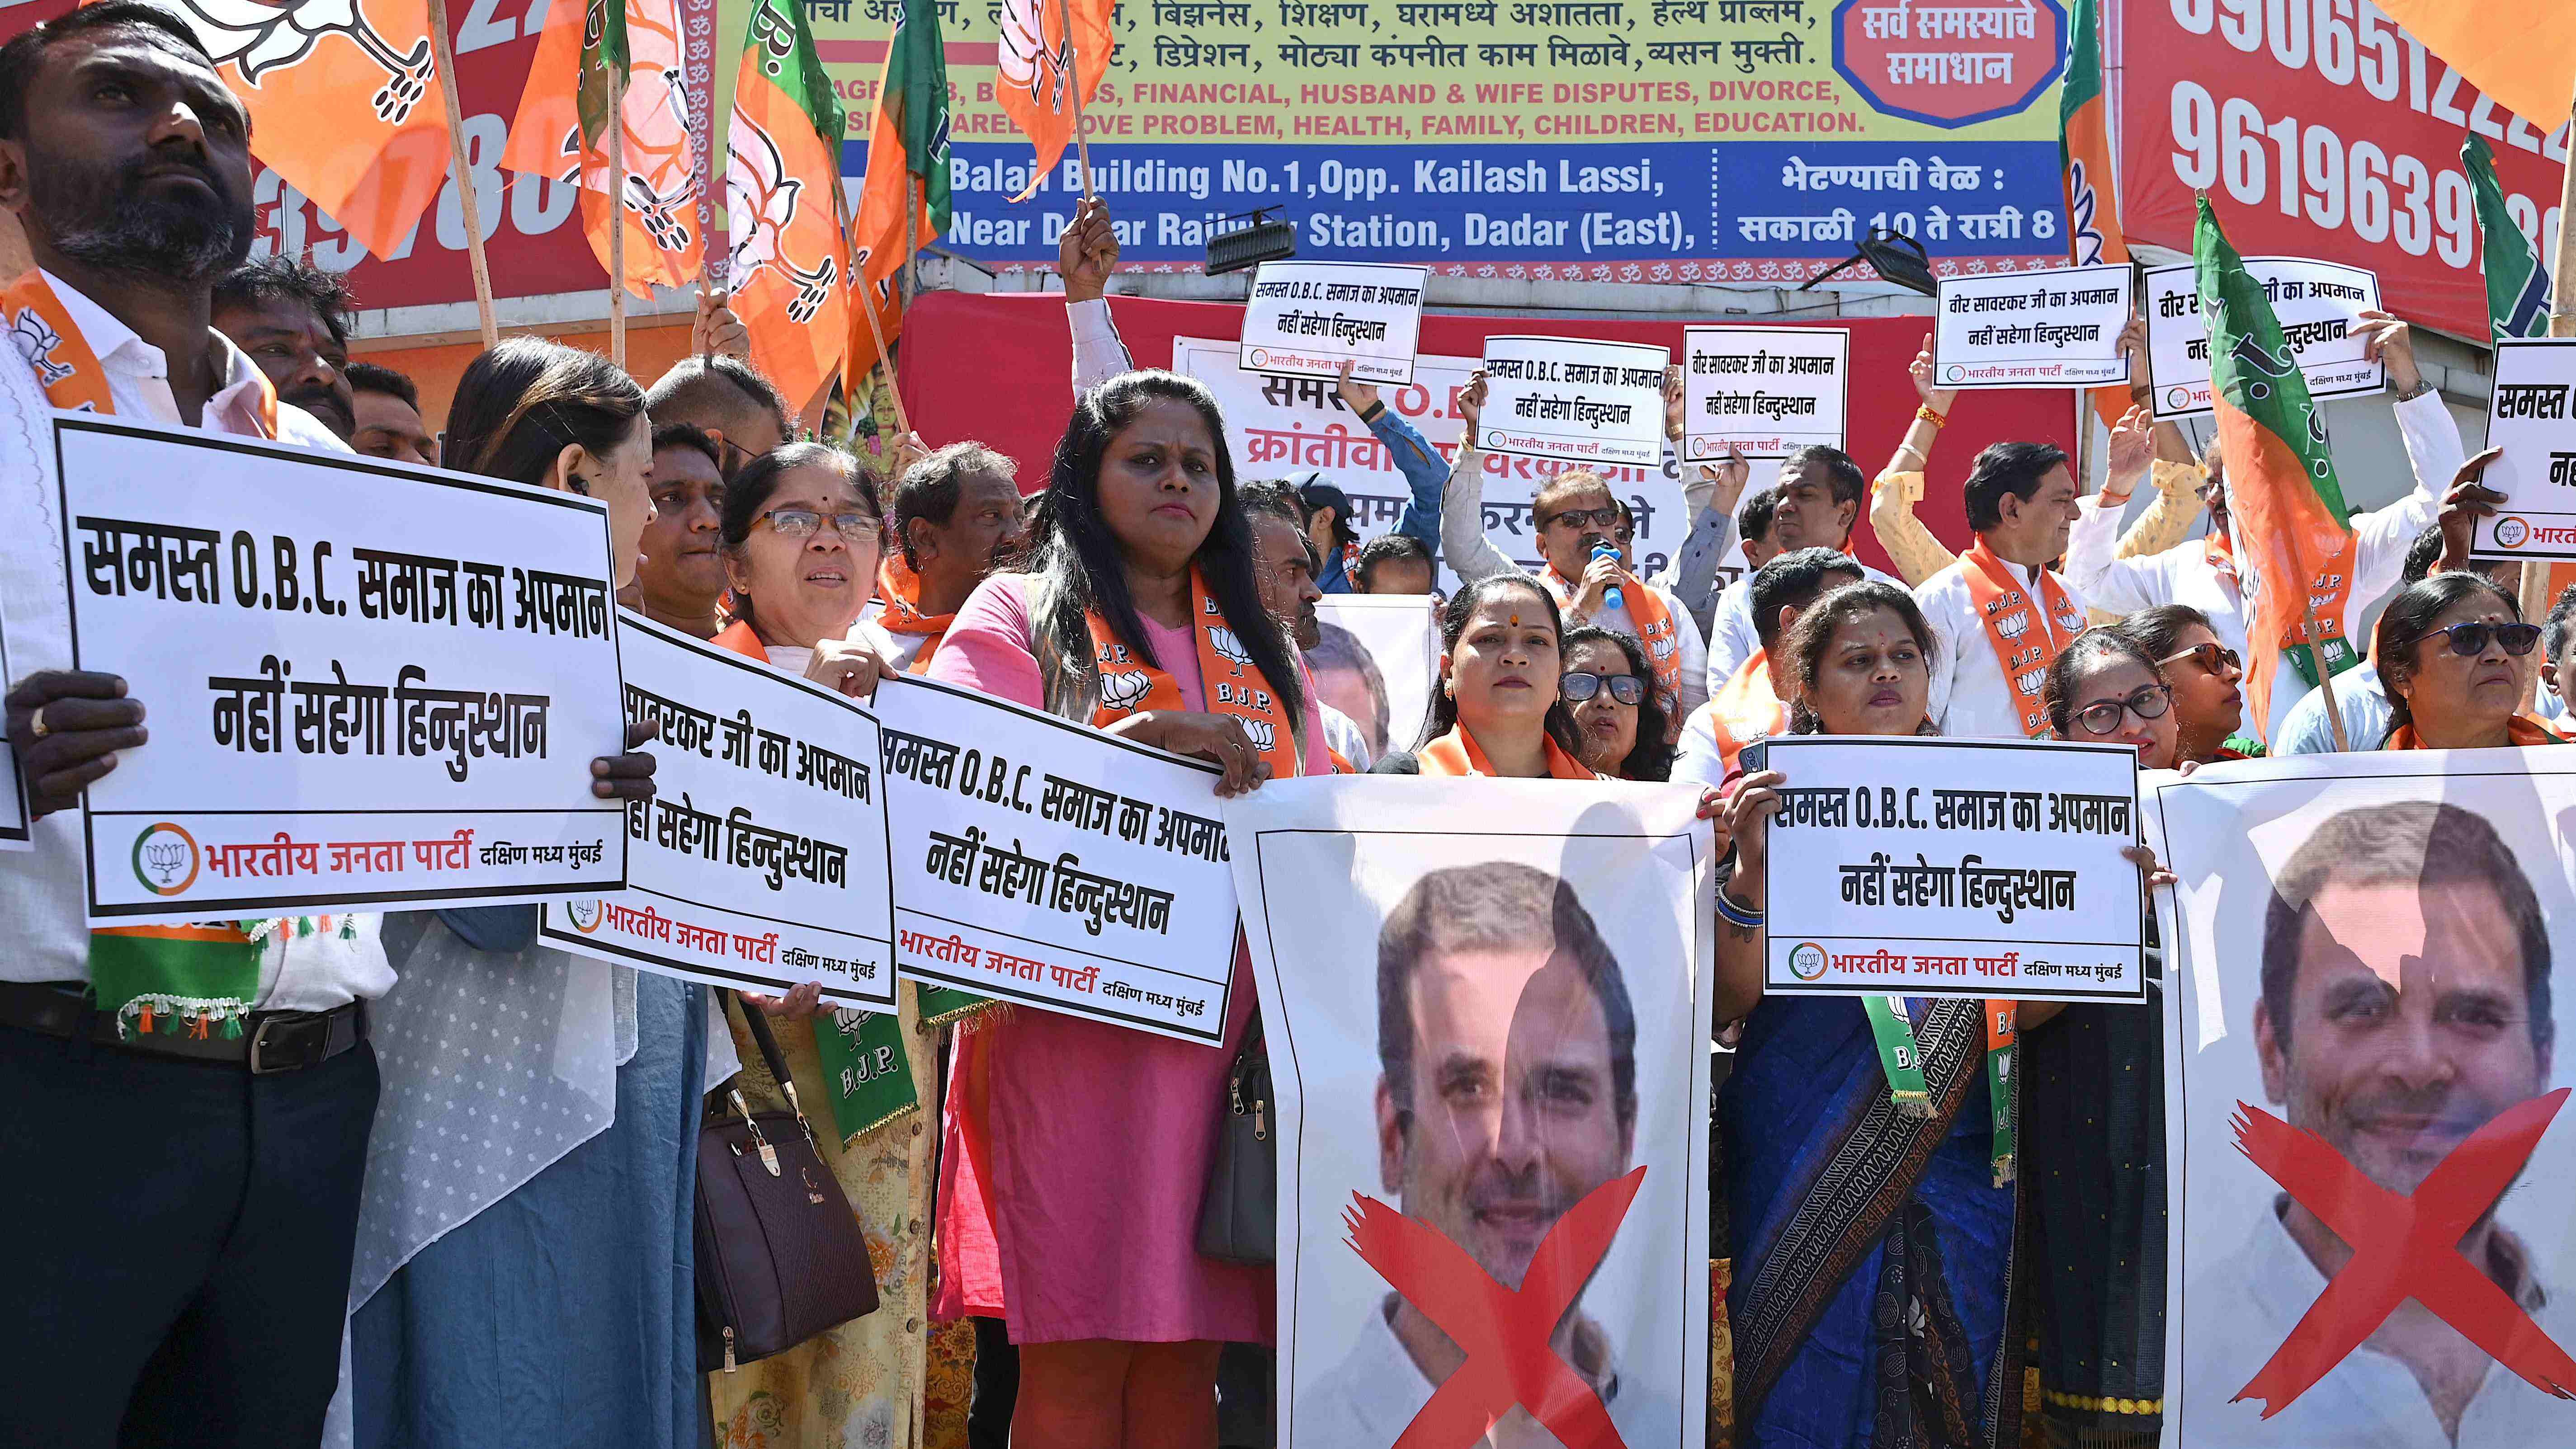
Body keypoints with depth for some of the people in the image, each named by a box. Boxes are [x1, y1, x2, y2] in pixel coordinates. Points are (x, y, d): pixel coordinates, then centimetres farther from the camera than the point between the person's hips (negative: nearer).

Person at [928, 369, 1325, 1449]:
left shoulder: (1256, 645, 21)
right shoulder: (1020, 614, 6)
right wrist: (1147, 737, -18)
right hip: (1074, 1024, -4)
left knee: (1186, 1348, 5)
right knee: (1078, 1353, -5)